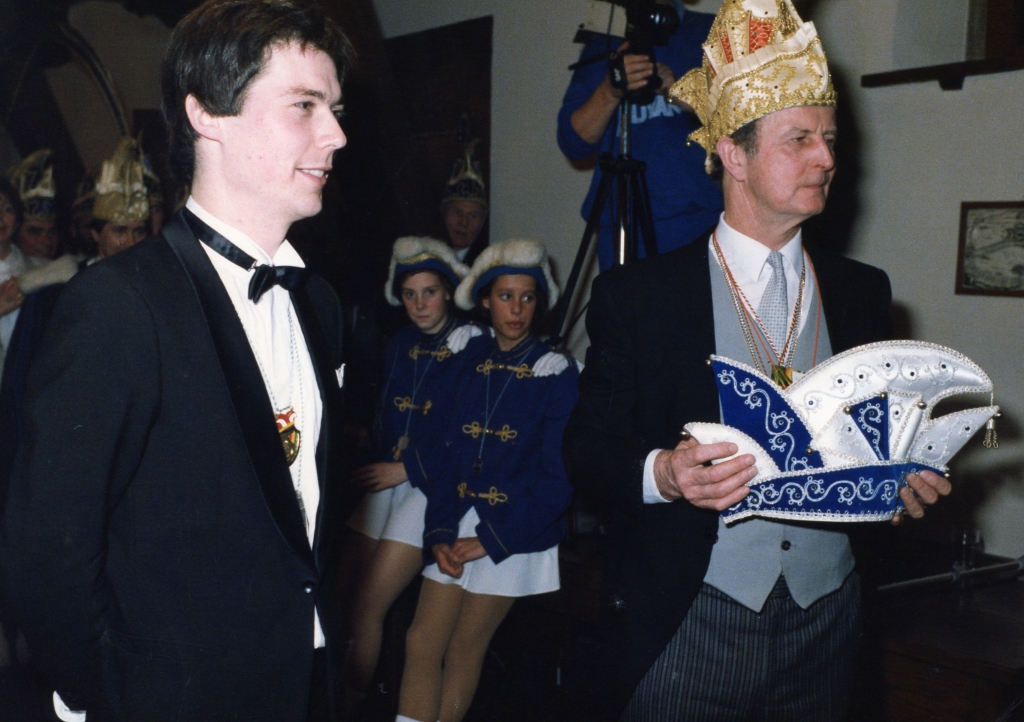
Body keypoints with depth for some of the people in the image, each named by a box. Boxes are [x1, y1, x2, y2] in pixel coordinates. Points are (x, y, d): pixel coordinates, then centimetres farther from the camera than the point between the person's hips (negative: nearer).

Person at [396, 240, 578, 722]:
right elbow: (446, 452, 3)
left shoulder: (555, 371, -7)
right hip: (458, 523, 3)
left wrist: (490, 539, -11)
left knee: (463, 650, 5)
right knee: (421, 643, -2)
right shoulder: (469, 361, 4)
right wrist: (441, 533, -8)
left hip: (515, 532, -3)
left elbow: (558, 477, -9)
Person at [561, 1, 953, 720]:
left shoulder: (863, 292, 8)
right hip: (688, 625, -3)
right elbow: (587, 446, -4)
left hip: (826, 624, 4)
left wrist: (909, 480, -6)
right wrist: (660, 472, -23)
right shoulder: (639, 293, -4)